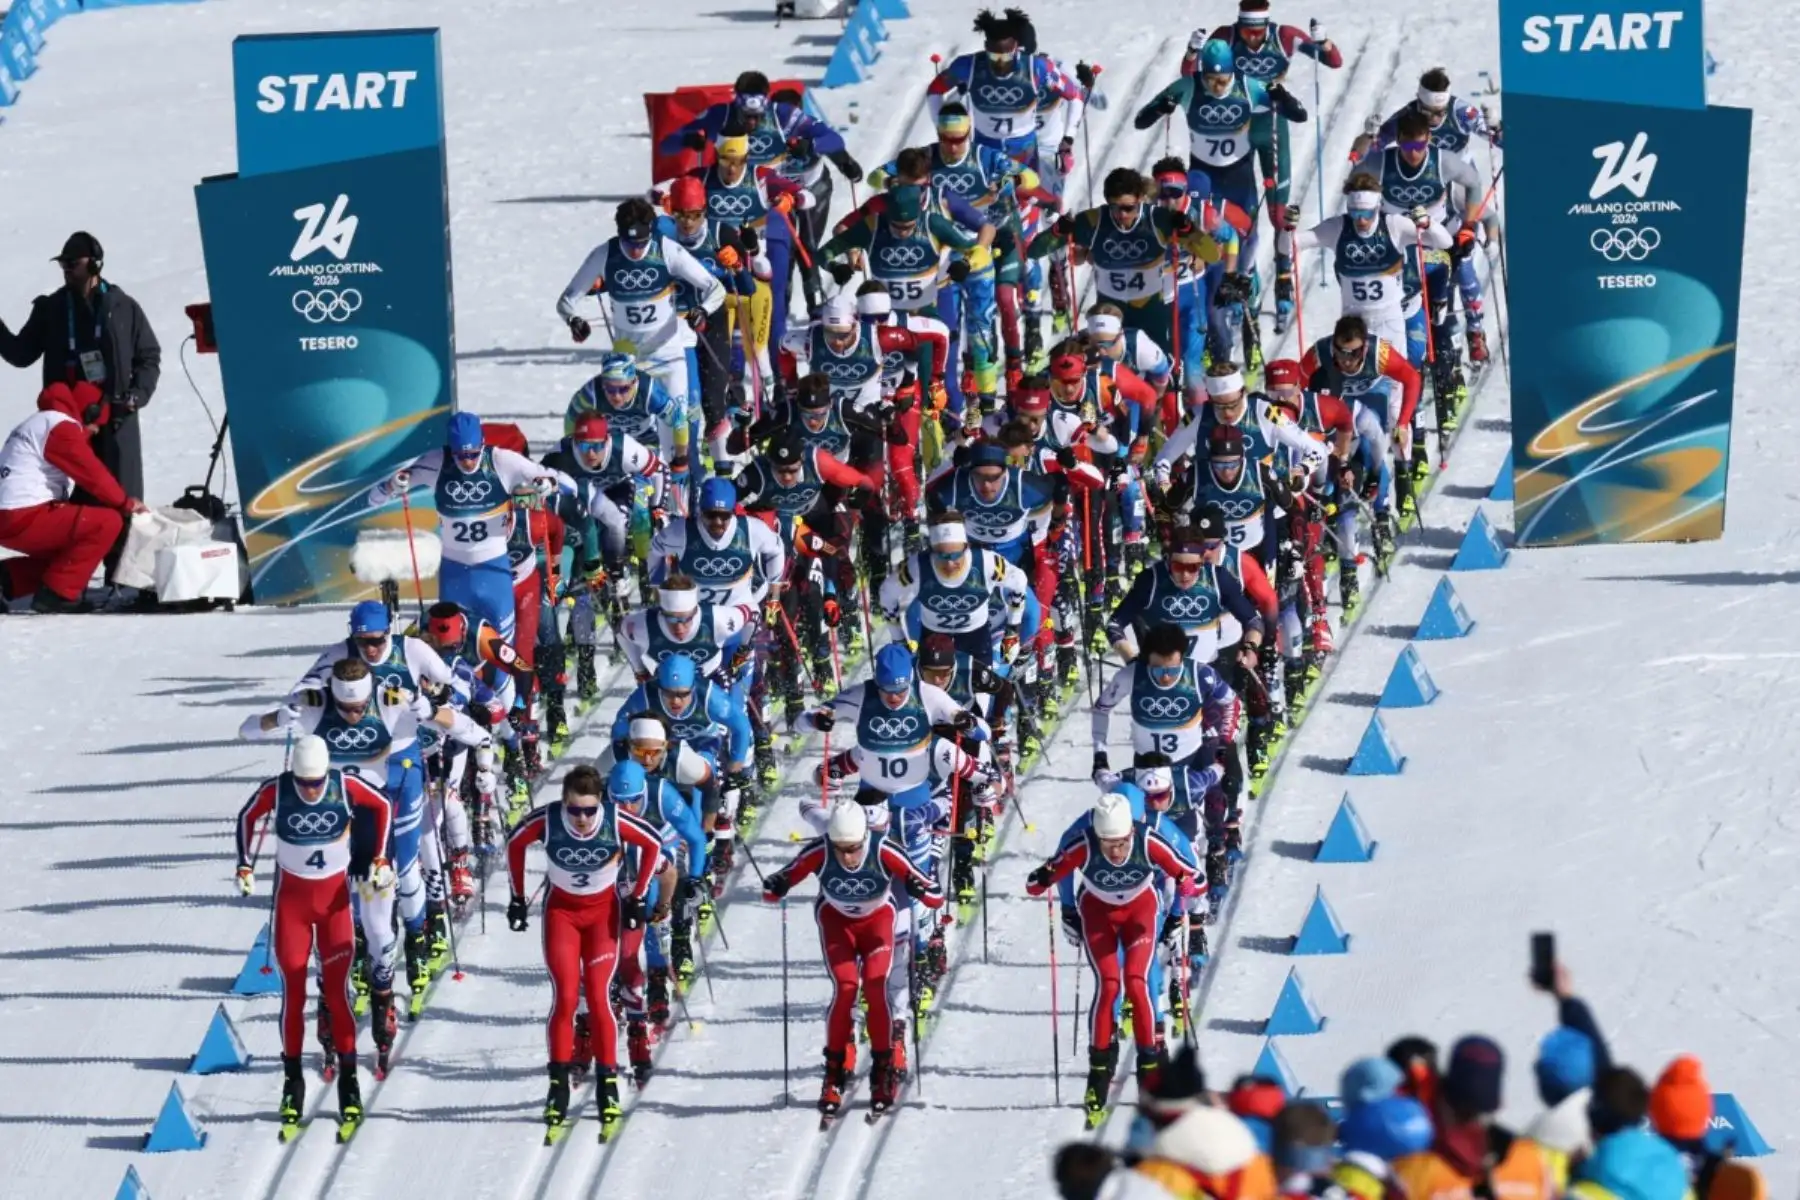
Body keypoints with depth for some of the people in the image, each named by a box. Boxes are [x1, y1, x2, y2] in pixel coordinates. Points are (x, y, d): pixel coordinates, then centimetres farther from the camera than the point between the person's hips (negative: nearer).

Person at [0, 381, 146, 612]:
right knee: (108, 522, -13)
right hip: (23, 519, -11)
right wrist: (126, 502, 0)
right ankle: (57, 592, -12)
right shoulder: (61, 426, -8)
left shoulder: (38, 422, 25)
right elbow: (92, 474, -12)